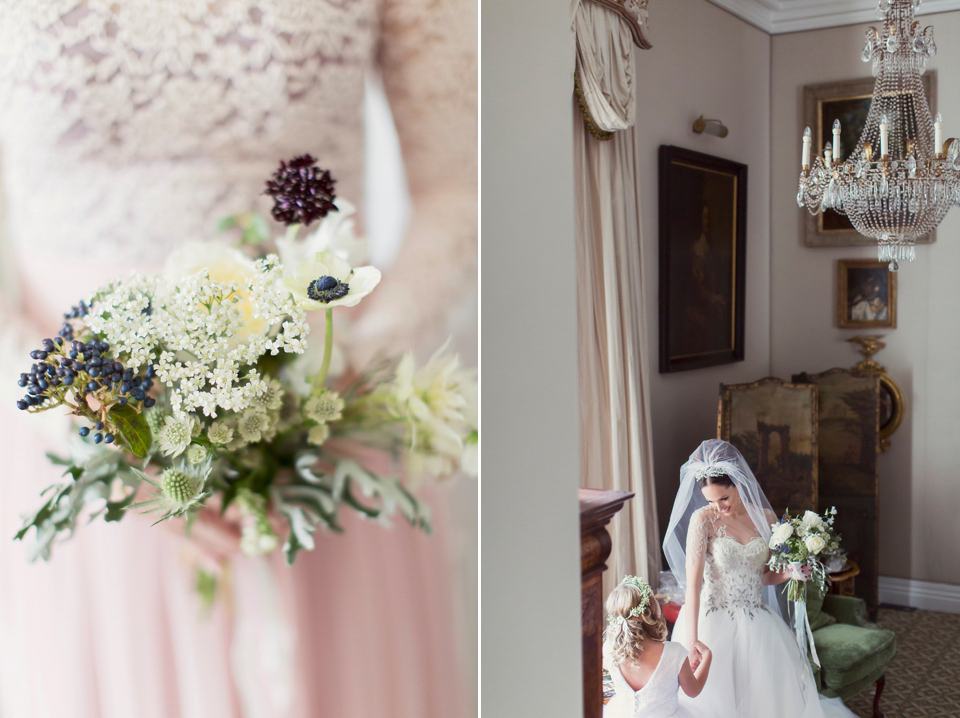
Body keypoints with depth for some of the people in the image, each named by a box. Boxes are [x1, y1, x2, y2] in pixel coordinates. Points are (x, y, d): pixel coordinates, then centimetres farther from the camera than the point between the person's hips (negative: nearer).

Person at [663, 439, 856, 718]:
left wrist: (790, 573, -9)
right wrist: (691, 640, -30)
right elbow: (693, 581, -21)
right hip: (713, 622, -3)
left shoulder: (766, 517, 2)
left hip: (756, 622, 3)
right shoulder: (703, 519, -11)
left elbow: (766, 577, 14)